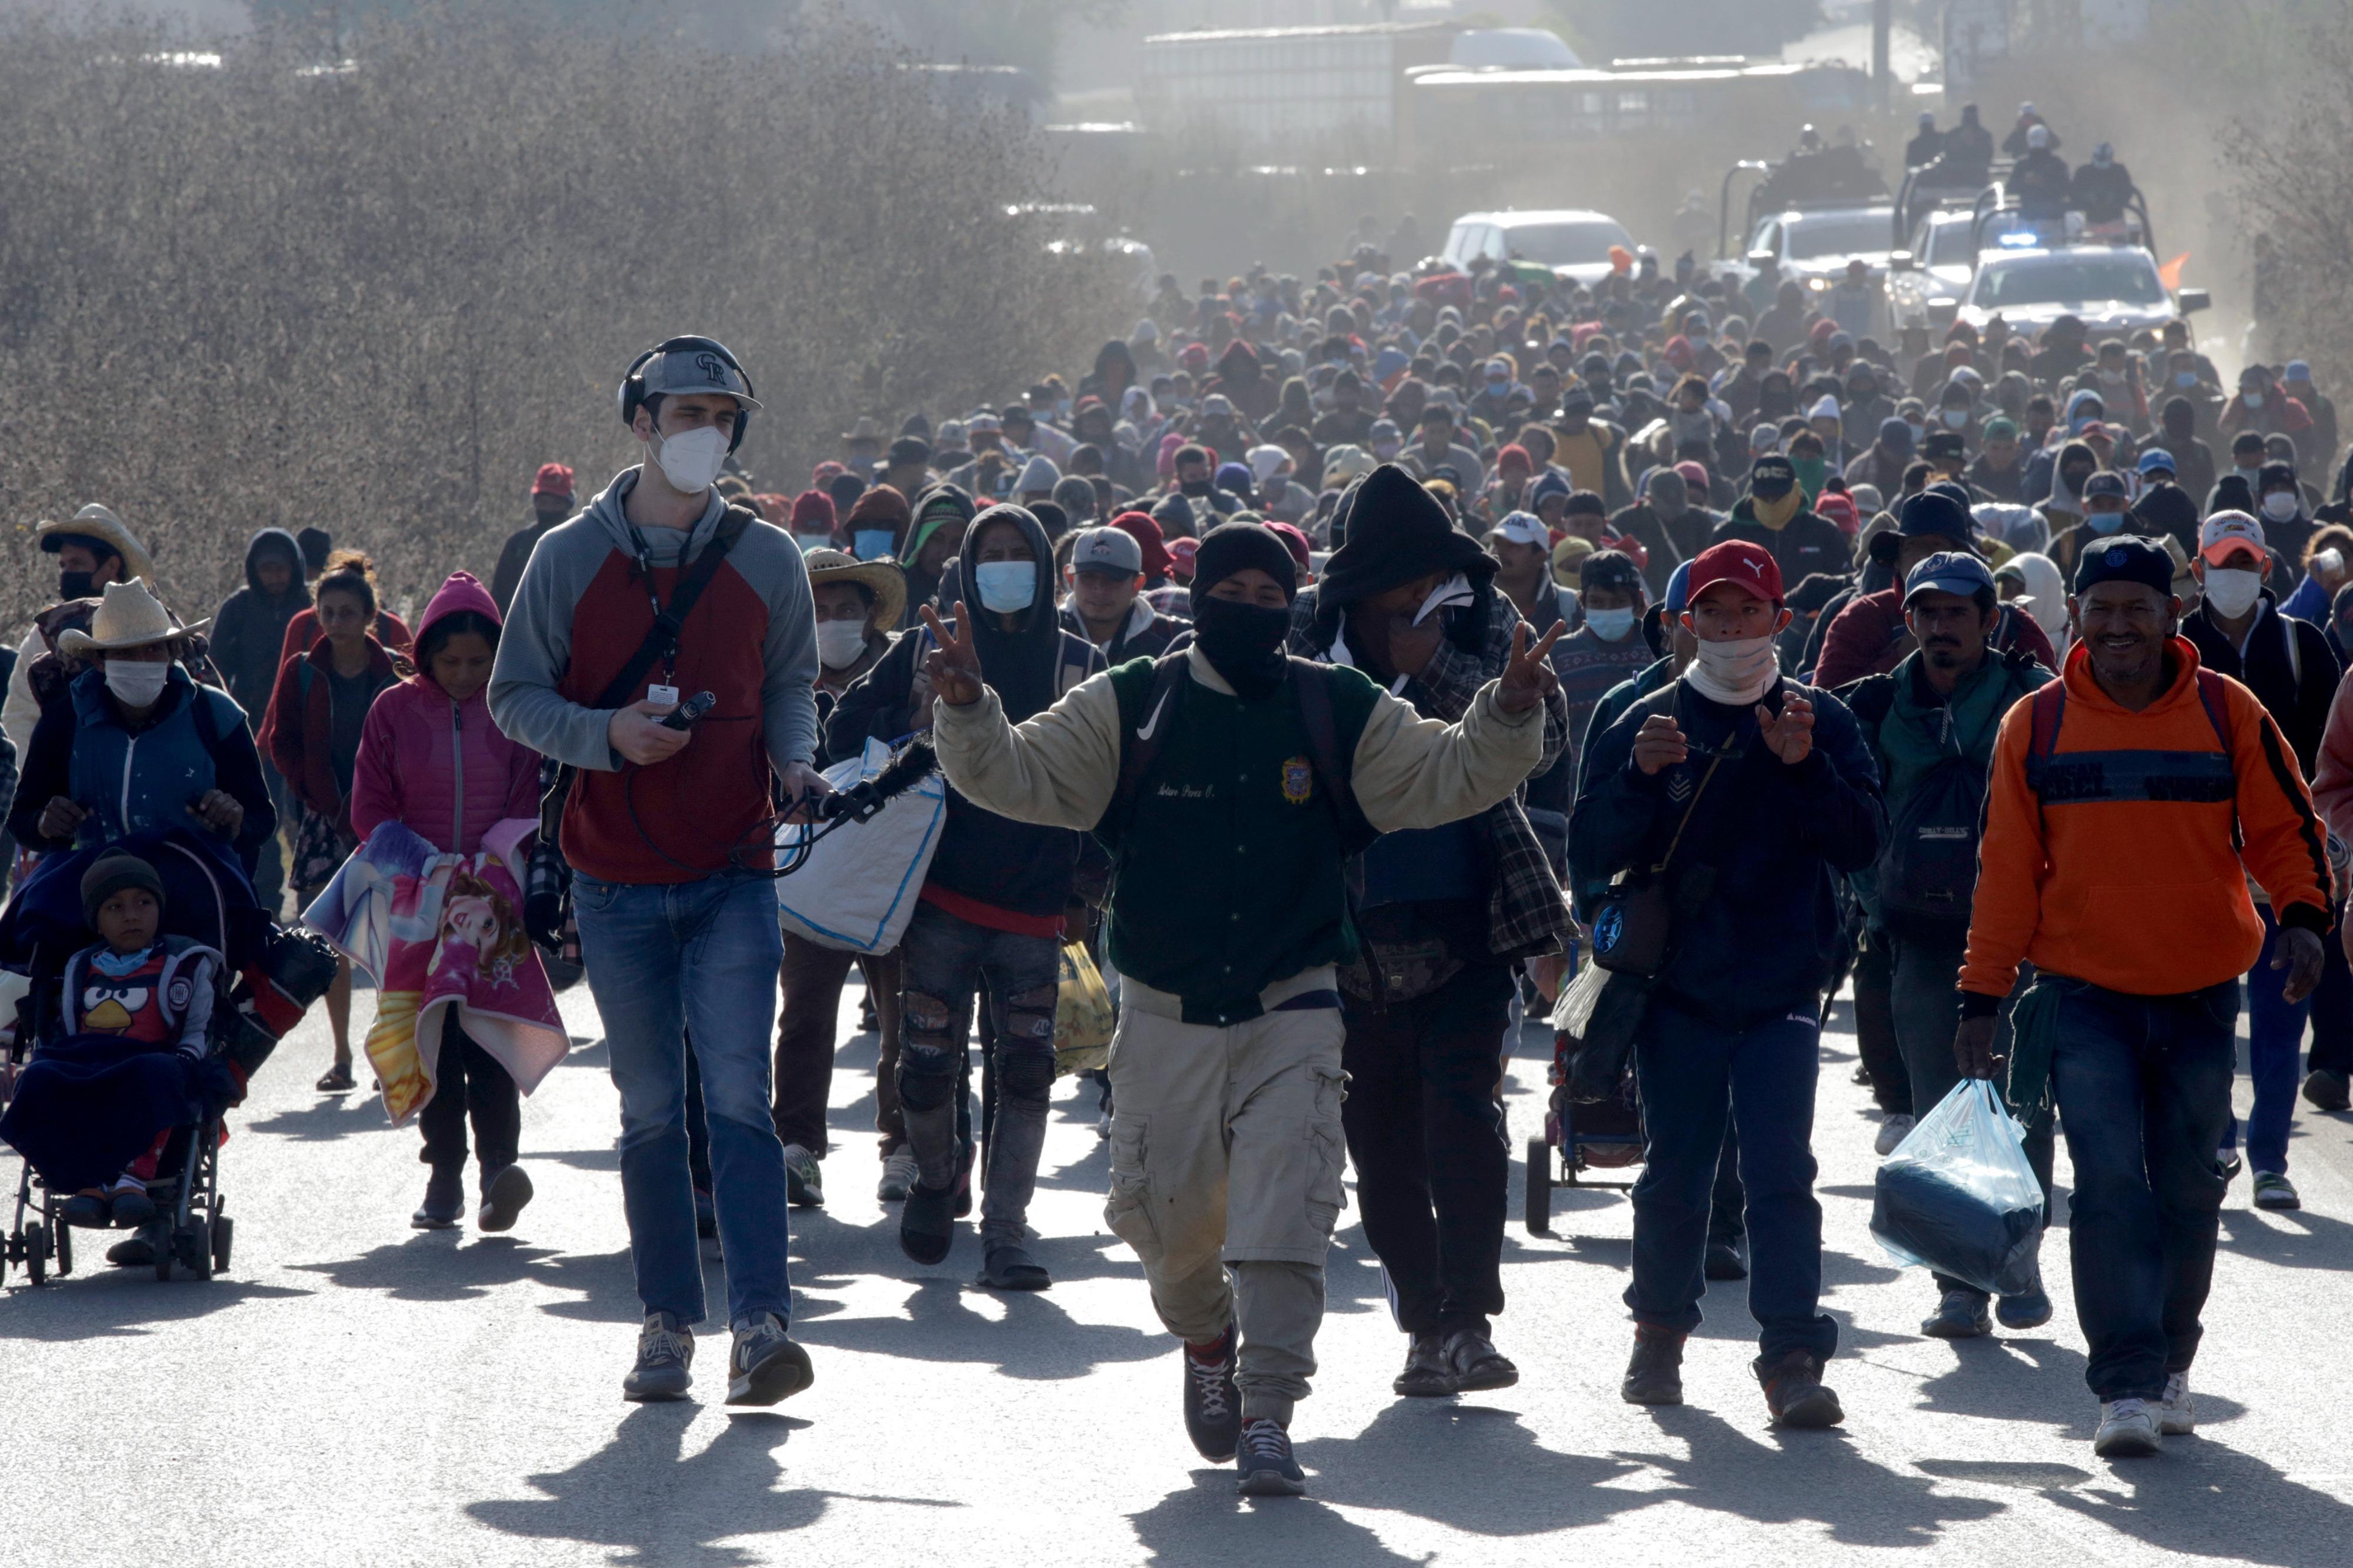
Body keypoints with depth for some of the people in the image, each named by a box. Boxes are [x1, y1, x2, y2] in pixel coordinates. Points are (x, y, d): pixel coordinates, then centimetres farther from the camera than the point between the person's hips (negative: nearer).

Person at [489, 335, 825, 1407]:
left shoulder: (766, 560, 5)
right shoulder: (571, 557, 2)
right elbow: (514, 697, 4)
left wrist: (794, 760, -5)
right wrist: (609, 734, -14)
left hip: (734, 877, 0)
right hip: (618, 884, 1)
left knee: (738, 1094, -12)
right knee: (650, 1108, 6)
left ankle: (761, 1322, -17)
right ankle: (668, 1321, 13)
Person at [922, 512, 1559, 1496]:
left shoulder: (1340, 713, 1)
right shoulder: (1132, 709, -1)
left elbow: (1445, 777, 3)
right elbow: (1020, 776, -4)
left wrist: (1509, 716, -15)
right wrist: (969, 711, -22)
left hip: (1292, 1010, -1)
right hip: (1167, 1014, 1)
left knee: (1283, 1214, -13)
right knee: (1166, 1213, 8)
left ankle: (1268, 1414, -9)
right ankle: (1206, 1335, 40)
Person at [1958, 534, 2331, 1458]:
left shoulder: (2228, 714, -1)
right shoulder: (2037, 725, 0)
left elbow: (2284, 827, 6)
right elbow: (2006, 870, 5)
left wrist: (2302, 916, -13)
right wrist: (1983, 997, 3)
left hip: (2201, 996, 1)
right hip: (2085, 997, -1)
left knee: (2189, 1189, 9)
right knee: (2109, 1183, -12)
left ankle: (2168, 1365, 26)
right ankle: (2127, 1389, -11)